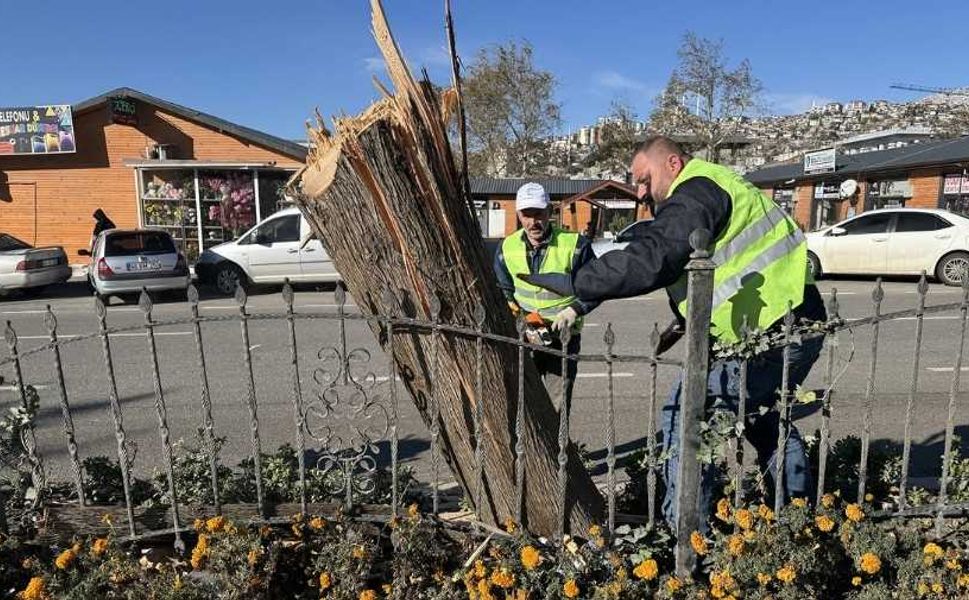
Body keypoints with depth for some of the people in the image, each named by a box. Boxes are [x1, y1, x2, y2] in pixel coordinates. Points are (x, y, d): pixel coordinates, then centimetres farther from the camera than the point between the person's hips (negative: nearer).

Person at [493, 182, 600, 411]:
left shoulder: (574, 244, -12)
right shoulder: (507, 248, 0)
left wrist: (574, 310, -19)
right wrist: (512, 310, -5)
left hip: (563, 338, -3)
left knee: (557, 408, 0)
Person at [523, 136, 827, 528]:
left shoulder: (695, 194, -14)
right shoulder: (715, 185, 18)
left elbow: (651, 258, -28)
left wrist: (575, 283, -24)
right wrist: (687, 319, 13)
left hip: (775, 334, -11)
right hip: (800, 322, 11)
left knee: (685, 411, -4)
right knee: (761, 412, 27)